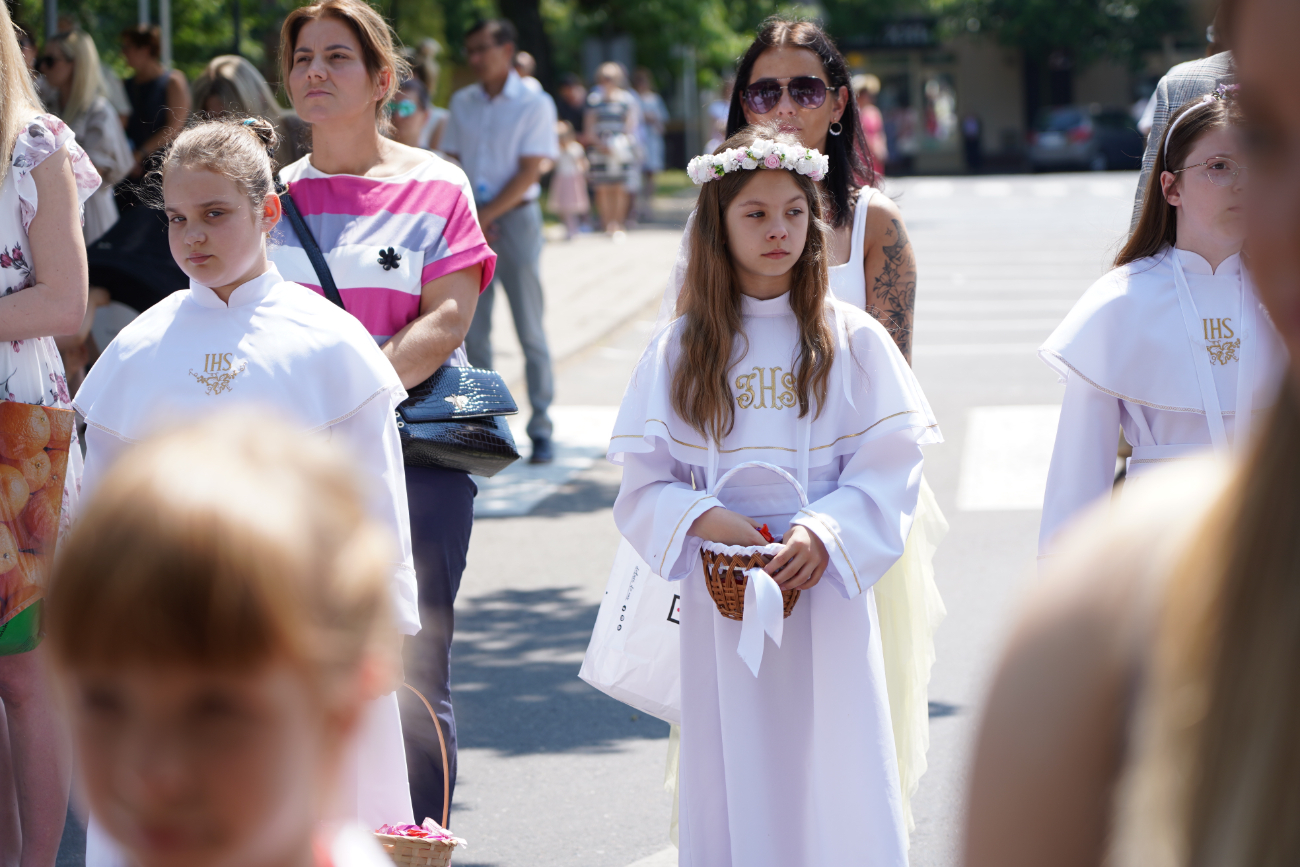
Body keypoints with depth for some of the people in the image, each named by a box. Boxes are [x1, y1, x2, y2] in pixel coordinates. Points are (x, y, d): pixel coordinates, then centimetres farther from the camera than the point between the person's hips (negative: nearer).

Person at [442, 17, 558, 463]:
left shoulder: (534, 104, -3)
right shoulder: (462, 103, 10)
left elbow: (529, 172, -8)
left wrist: (486, 215, -13)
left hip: (515, 217, -4)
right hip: (469, 222, 4)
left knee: (530, 328, -2)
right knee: (472, 329, 3)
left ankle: (541, 429, 2)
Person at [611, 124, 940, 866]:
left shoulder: (853, 341, 2)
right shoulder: (681, 351, 6)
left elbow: (891, 469, -2)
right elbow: (643, 481, 5)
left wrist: (826, 534, -17)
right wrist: (703, 520, -14)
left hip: (827, 588, -1)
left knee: (831, 771, -1)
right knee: (736, 778, 3)